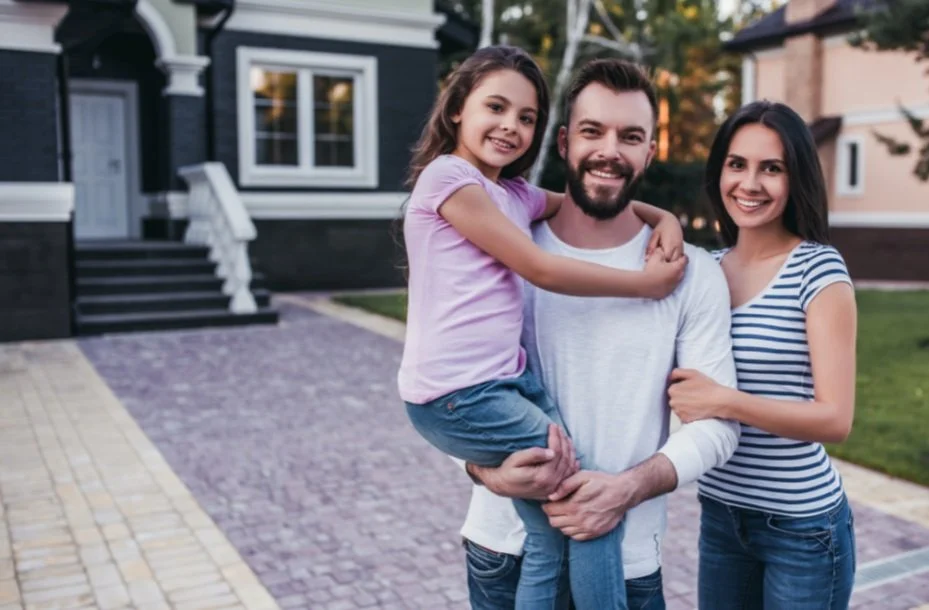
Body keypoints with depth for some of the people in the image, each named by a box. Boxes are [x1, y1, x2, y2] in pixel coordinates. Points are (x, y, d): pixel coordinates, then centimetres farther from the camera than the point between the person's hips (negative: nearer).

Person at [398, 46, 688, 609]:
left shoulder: (516, 195, 17)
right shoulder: (448, 175, -8)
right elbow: (540, 269, -11)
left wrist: (663, 217, 9)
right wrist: (646, 283, -2)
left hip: (507, 379, 8)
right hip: (459, 395, -8)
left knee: (552, 542, 5)